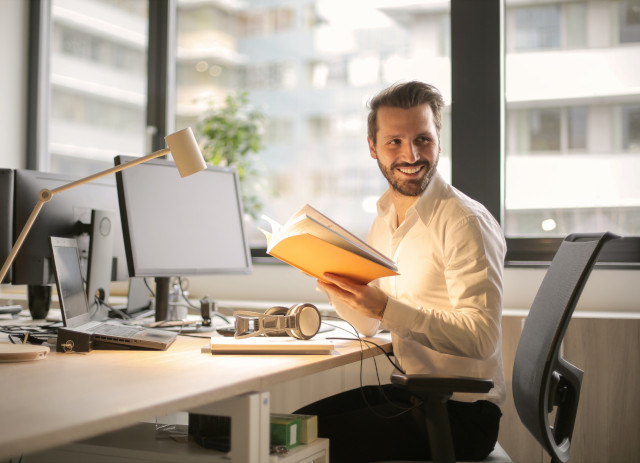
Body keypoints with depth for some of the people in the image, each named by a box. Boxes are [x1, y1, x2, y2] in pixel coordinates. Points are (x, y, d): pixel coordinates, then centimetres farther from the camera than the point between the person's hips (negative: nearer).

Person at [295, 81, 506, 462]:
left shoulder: (466, 222, -16)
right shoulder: (384, 221, 9)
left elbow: (482, 338, -23)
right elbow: (369, 325, 14)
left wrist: (385, 306, -30)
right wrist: (328, 276, -3)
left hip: (462, 411, -7)